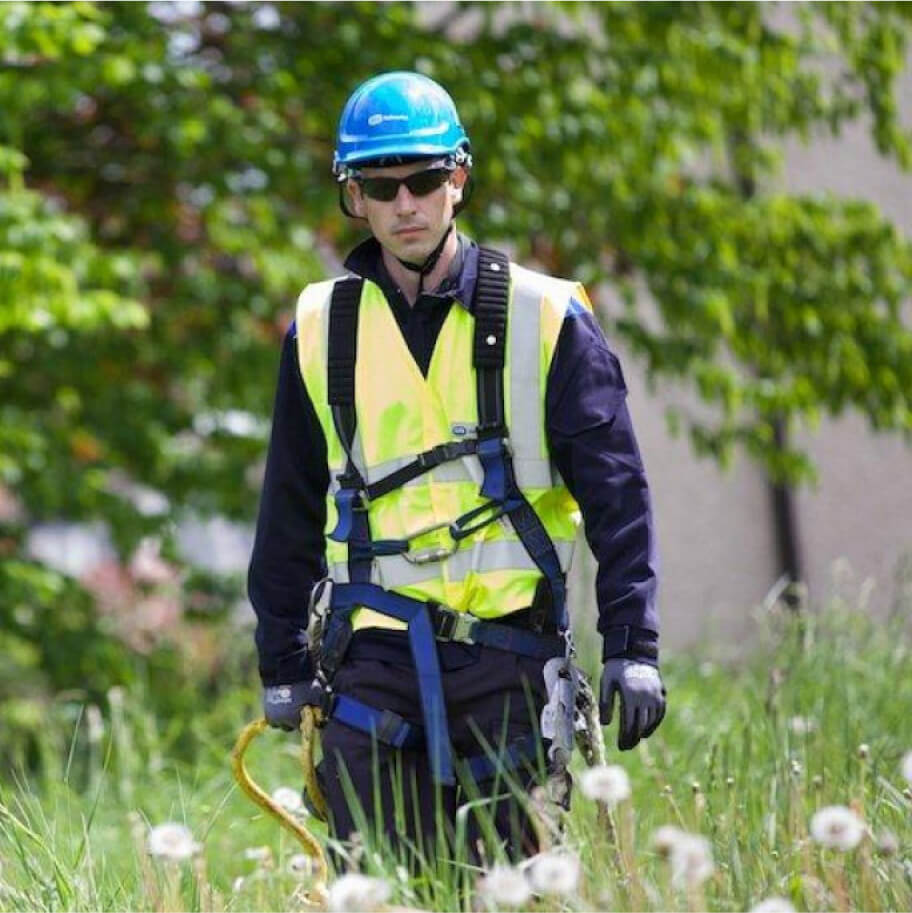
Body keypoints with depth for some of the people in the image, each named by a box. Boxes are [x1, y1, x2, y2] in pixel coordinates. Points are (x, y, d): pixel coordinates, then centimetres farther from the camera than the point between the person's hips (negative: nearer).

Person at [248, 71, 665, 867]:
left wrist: (633, 651, -6)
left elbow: (617, 496, 1)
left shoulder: (545, 319, 1)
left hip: (507, 659, -1)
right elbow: (289, 509, 17)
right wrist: (281, 665, 17)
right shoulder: (320, 329, 9)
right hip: (373, 660, 2)